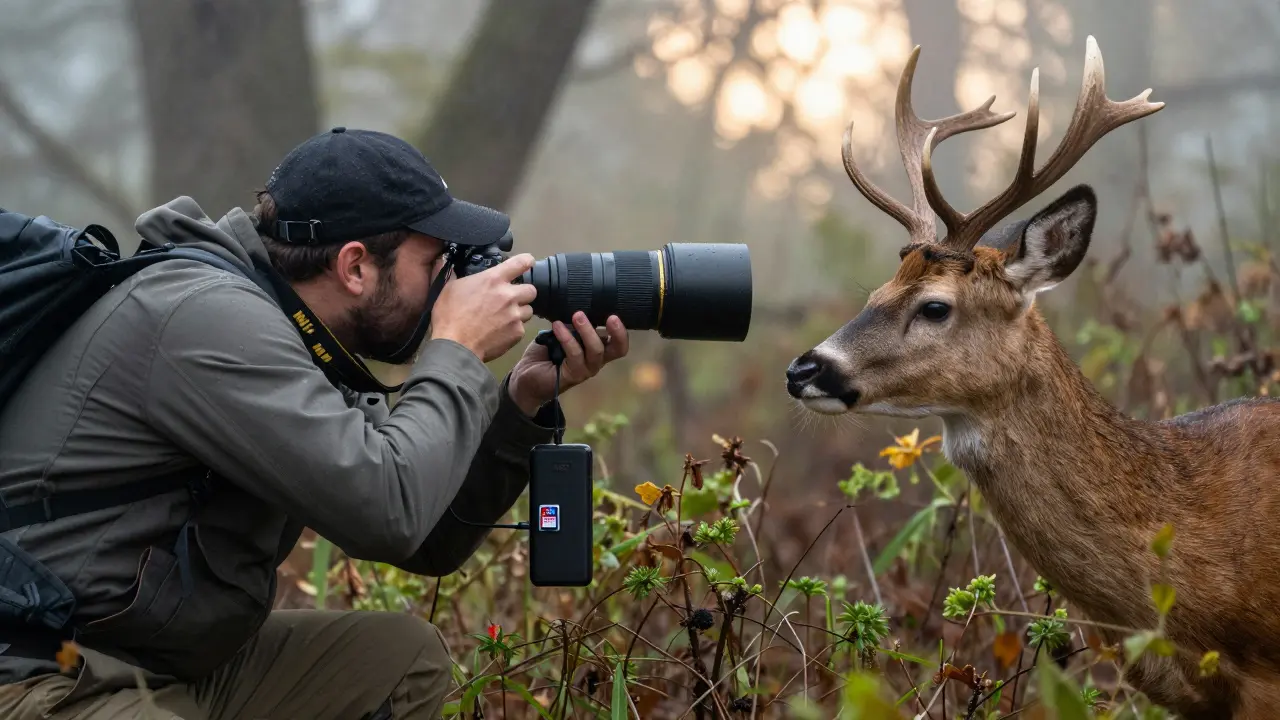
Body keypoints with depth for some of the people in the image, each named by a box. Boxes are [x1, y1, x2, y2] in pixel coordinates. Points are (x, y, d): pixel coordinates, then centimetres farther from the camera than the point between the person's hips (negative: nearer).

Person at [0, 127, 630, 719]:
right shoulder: (207, 315, -17)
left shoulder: (289, 332, 11)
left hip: (179, 666, 10)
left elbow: (428, 544, 14)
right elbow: (388, 510, -25)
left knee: (407, 656, 10)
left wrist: (523, 400, 5)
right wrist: (458, 351, -11)